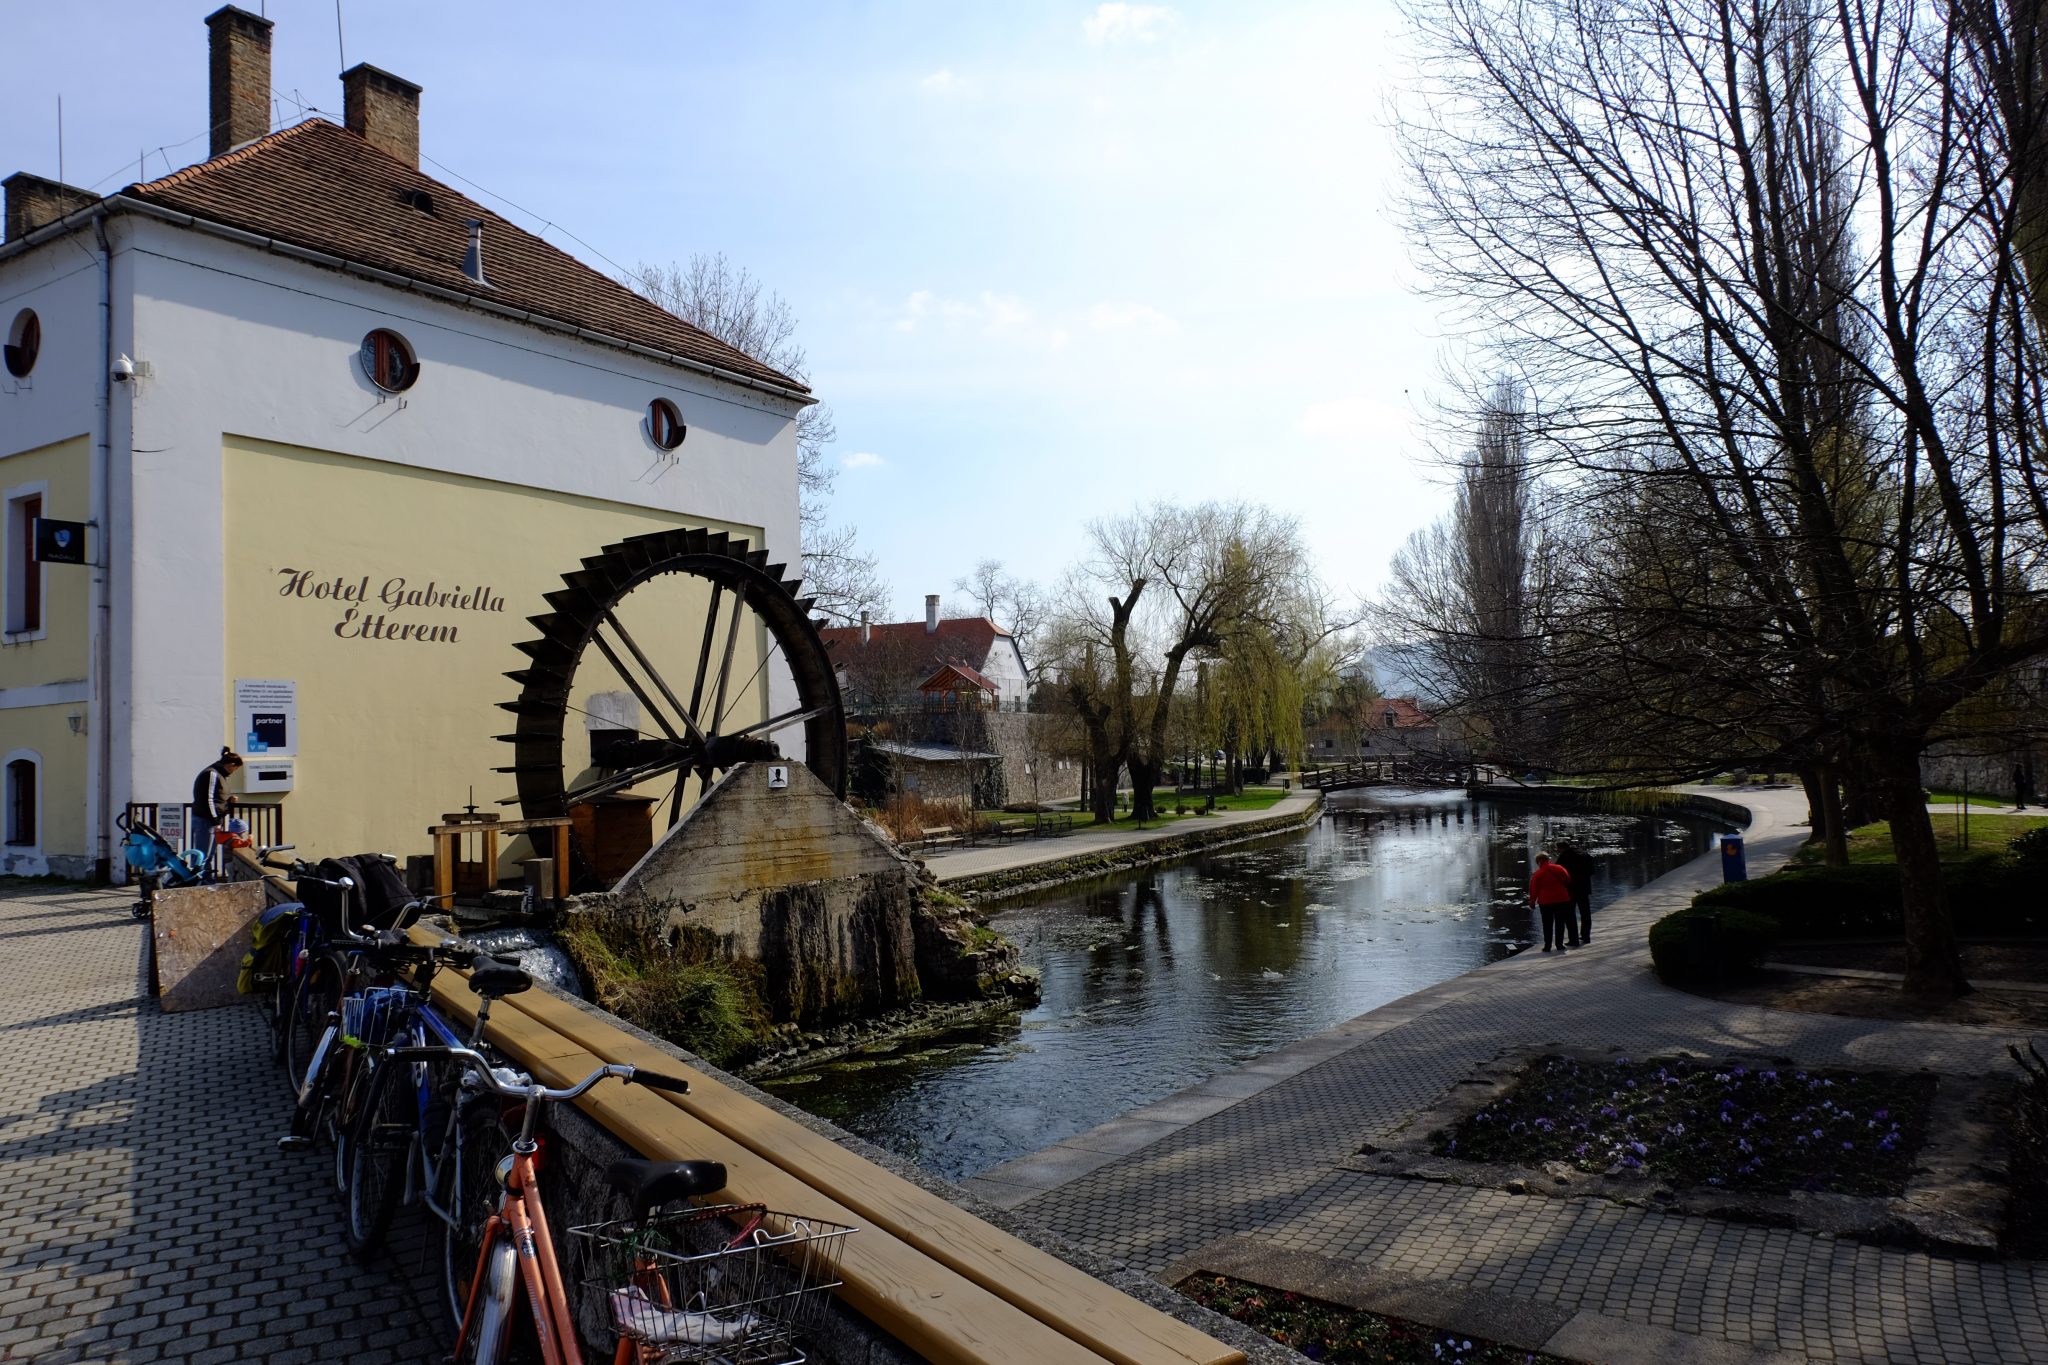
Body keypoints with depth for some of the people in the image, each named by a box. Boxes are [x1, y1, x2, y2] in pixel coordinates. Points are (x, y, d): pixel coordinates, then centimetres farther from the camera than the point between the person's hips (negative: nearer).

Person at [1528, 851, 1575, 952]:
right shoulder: (1558, 869, -1)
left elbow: (1534, 889, -5)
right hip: (1562, 899, 2)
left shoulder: (1537, 874, -8)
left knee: (1547, 924, 5)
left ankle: (1547, 945, 3)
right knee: (1560, 923, 12)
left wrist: (1532, 901, 7)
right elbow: (1568, 880, 8)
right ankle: (1559, 943, 13)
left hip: (1545, 902, -2)